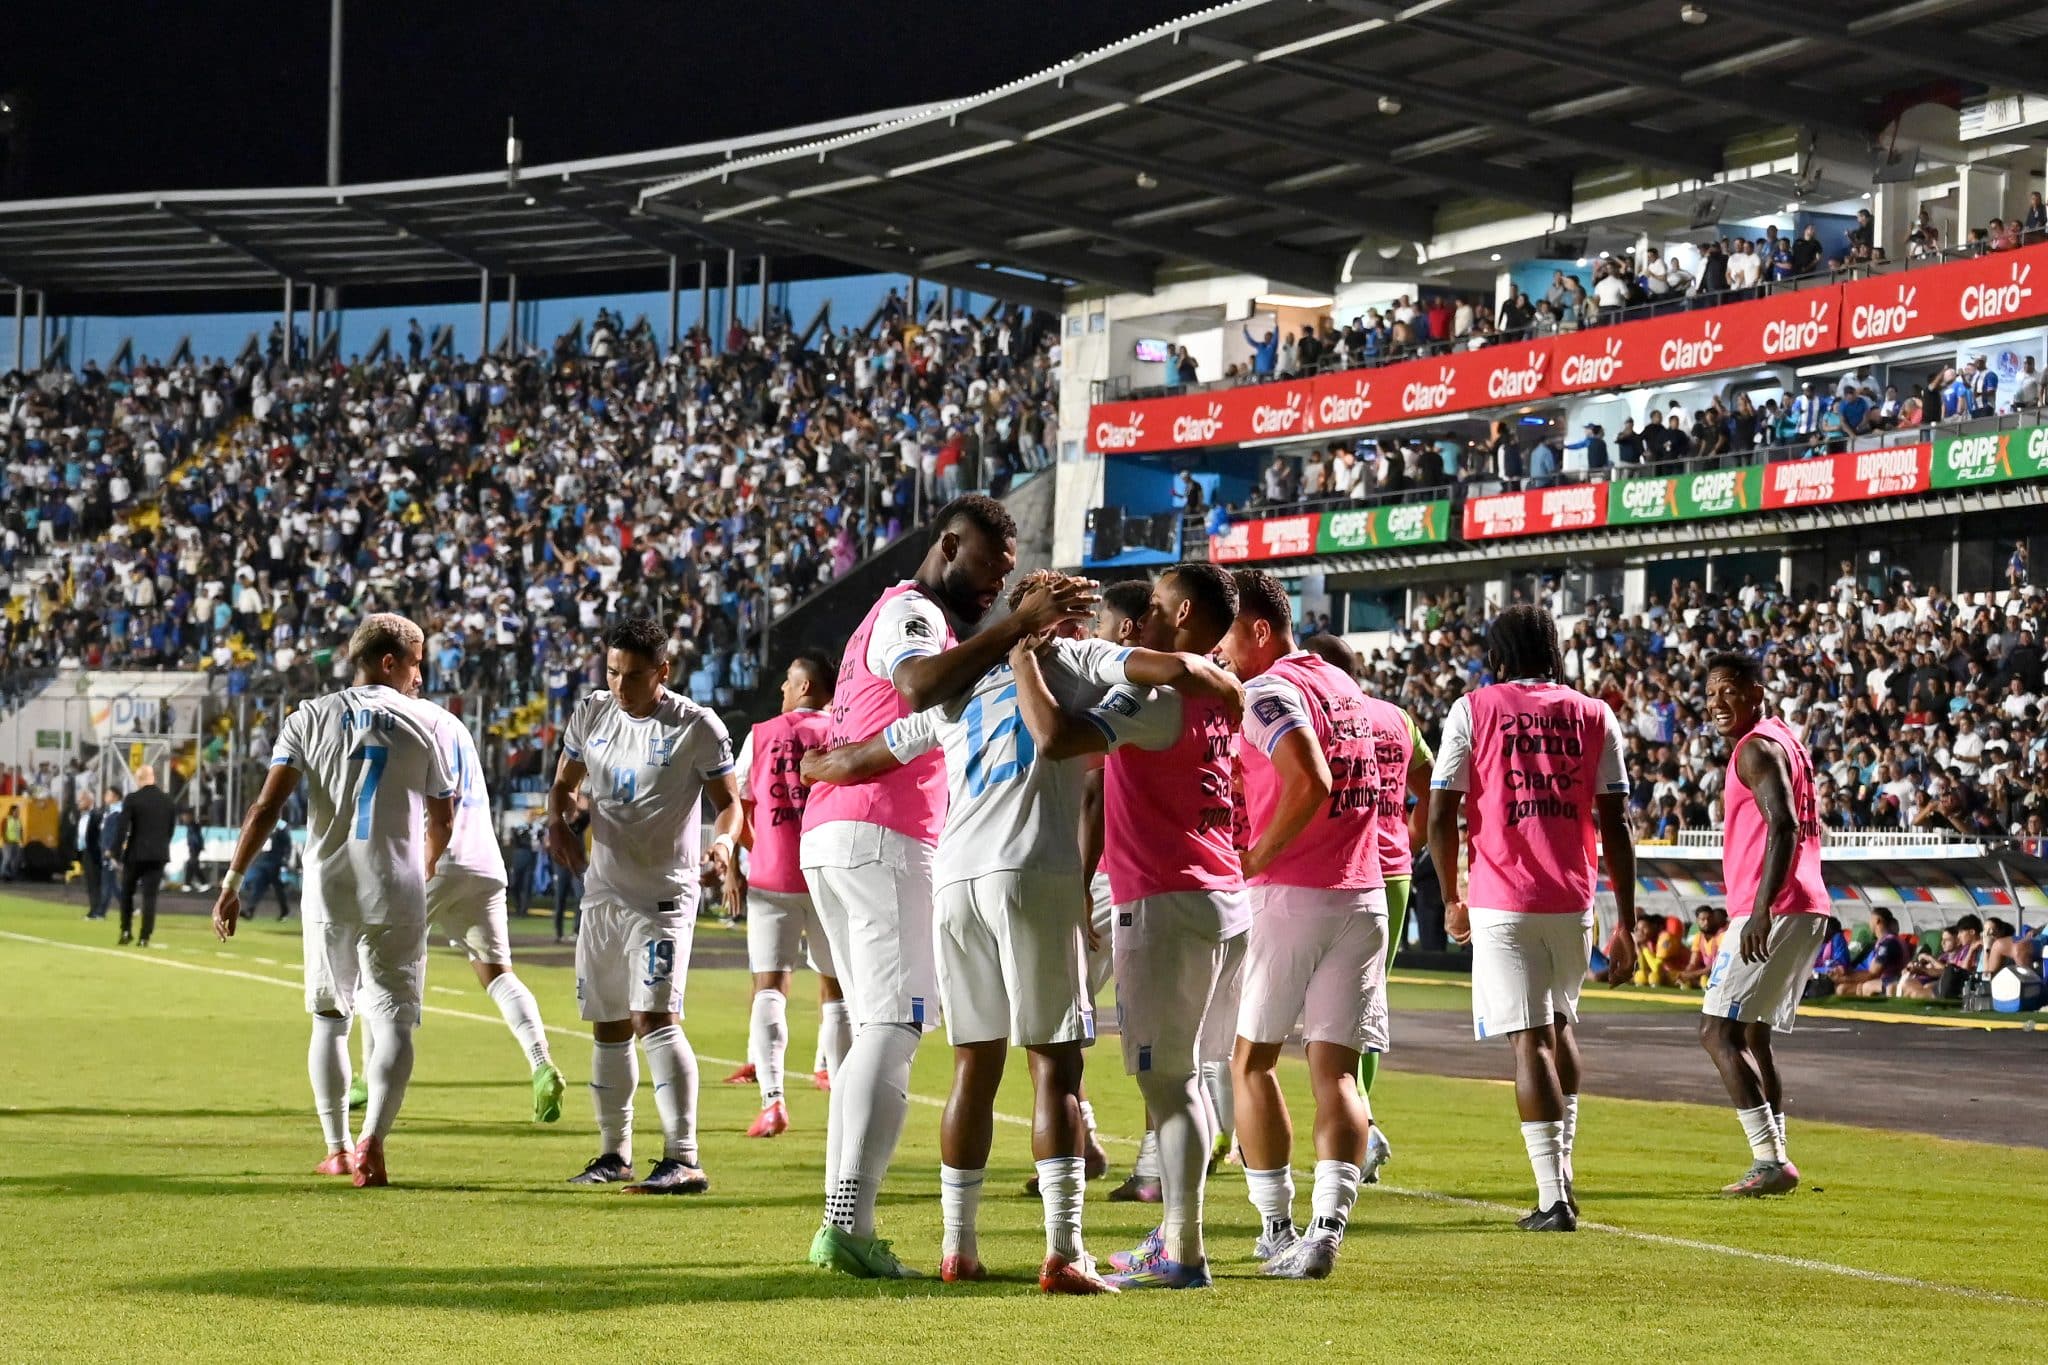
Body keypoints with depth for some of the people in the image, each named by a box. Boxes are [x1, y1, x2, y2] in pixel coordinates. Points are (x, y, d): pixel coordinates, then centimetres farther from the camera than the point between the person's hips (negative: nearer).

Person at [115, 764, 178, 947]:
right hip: (159, 854, 2)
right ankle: (145, 937, -4)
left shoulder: (132, 799, -8)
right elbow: (171, 829, 8)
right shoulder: (168, 801, 4)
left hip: (135, 853, -2)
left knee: (127, 892, 16)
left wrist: (117, 853, -2)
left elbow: (122, 828, -9)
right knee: (150, 895, 2)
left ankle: (126, 930, 10)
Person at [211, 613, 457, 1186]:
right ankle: (371, 1140, -18)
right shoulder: (423, 723, 2)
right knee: (394, 1021, 1)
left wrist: (231, 884, -3)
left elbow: (267, 807, -5)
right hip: (397, 895, -2)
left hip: (328, 891, 2)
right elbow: (442, 820, 9)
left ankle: (336, 1148, 18)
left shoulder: (310, 718, 4)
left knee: (330, 1015, 17)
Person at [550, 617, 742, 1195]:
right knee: (608, 1027, 12)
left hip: (663, 895, -6)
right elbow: (565, 783, 17)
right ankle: (614, 1154, 25)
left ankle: (684, 1160, -21)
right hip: (602, 892, 6)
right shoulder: (590, 715, 6)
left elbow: (729, 802, -5)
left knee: (654, 1018, -19)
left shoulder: (697, 727, -9)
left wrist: (723, 841, -27)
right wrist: (558, 822, -4)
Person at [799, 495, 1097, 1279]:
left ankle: (841, 1224, 8)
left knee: (876, 1028, 11)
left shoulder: (905, 615, 27)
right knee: (894, 1027, -12)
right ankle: (849, 1223, -19)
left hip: (830, 835, 10)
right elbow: (920, 686, -29)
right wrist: (1017, 626, -33)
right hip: (881, 839, -10)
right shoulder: (913, 612, -6)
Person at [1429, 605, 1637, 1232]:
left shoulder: (1472, 710, 0)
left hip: (1502, 903, -3)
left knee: (1529, 1039, -3)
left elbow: (1441, 816, -3)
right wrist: (1627, 924, 6)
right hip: (1573, 901, 3)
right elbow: (1615, 825, 3)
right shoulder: (1594, 716, 7)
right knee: (1559, 1023, 24)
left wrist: (1452, 899, 11)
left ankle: (1554, 1198, -10)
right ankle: (1561, 1170, 26)